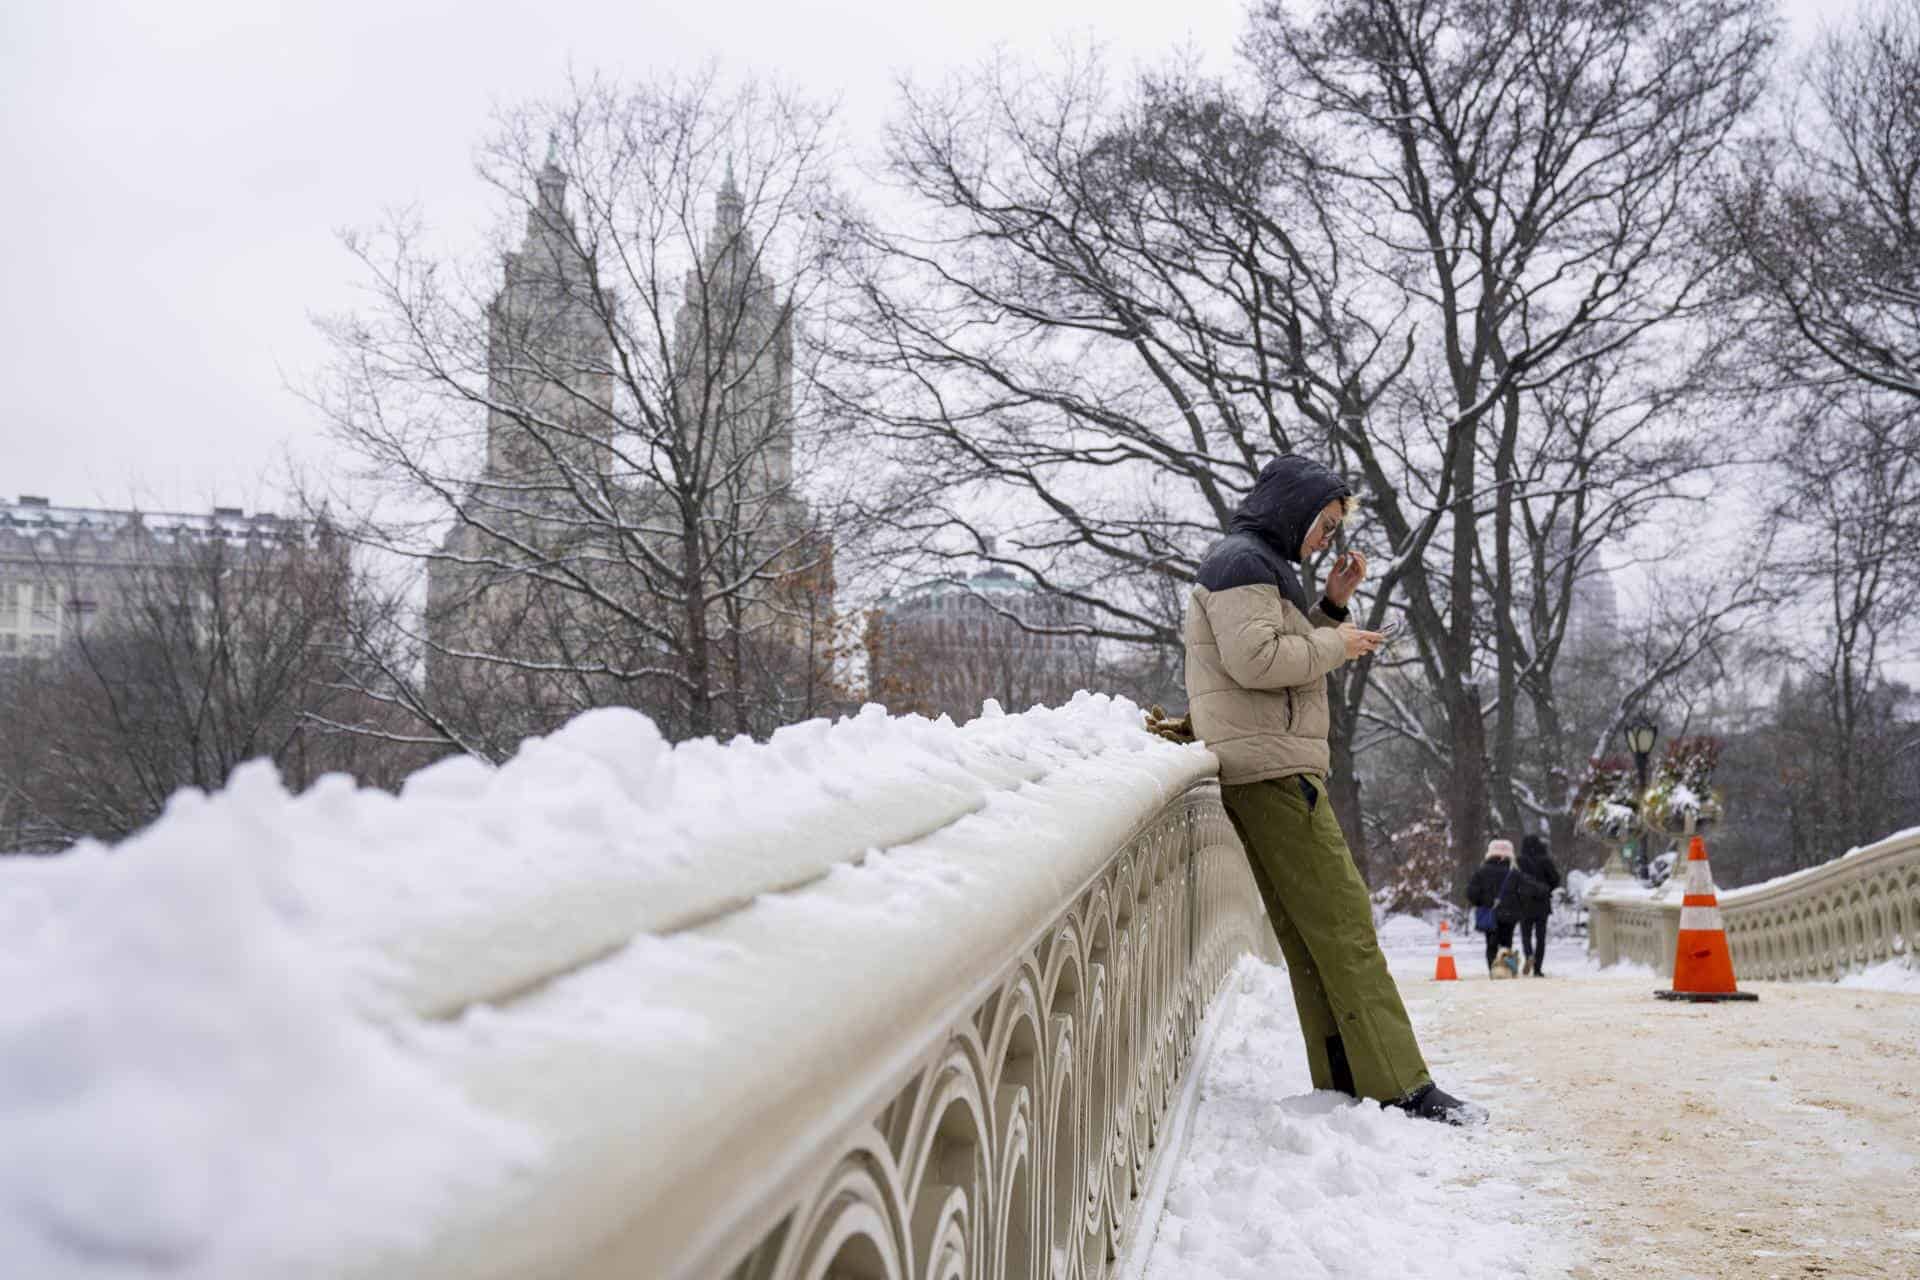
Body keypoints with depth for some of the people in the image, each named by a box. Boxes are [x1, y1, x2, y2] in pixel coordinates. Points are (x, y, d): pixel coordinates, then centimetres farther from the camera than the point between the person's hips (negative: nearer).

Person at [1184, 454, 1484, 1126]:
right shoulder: (1241, 561, -8)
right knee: (1344, 924, -12)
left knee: (1309, 936, 8)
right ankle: (1401, 1087, -12)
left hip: (1277, 772, 11)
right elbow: (1254, 658, -21)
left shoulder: (1261, 564, 26)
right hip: (1268, 768, -11)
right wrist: (1334, 644, -8)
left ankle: (1344, 1082, 10)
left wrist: (1330, 606, 14)